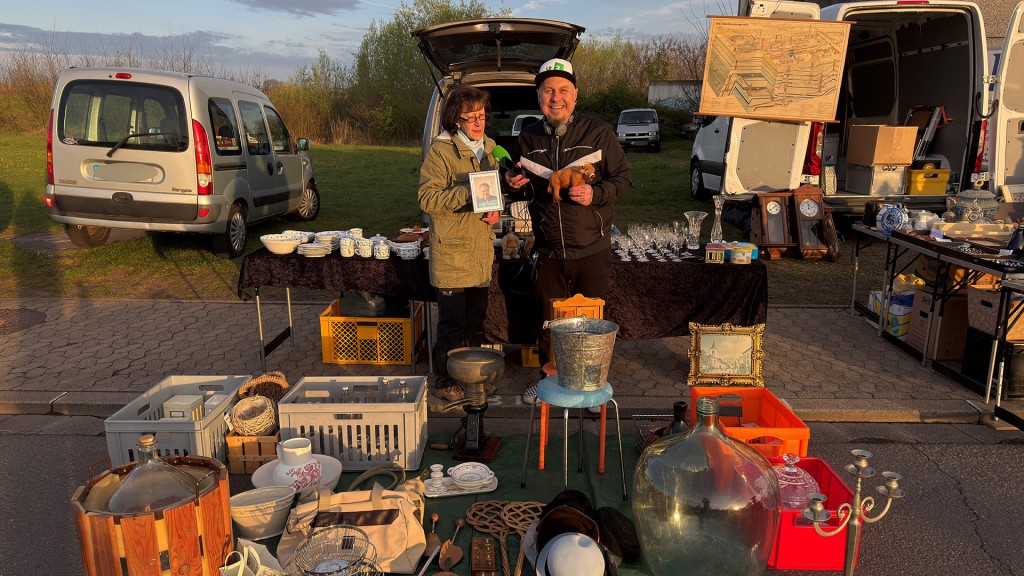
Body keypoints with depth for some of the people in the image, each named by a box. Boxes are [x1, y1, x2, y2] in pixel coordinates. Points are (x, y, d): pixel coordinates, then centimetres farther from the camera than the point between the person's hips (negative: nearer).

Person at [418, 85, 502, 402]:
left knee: (476, 317, 16)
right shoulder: (441, 150, -10)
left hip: (482, 247, 7)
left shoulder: (489, 147, 12)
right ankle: (445, 380, 14)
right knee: (452, 321, 0)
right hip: (452, 249, -7)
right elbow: (427, 199, -15)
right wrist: (467, 192, -27)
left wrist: (495, 208, 1)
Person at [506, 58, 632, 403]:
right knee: (548, 322, 14)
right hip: (549, 251, 3)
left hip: (592, 249, -3)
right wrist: (517, 185, -4)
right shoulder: (528, 138, 6)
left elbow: (623, 178, -1)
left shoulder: (599, 133, -5)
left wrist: (596, 193, -19)